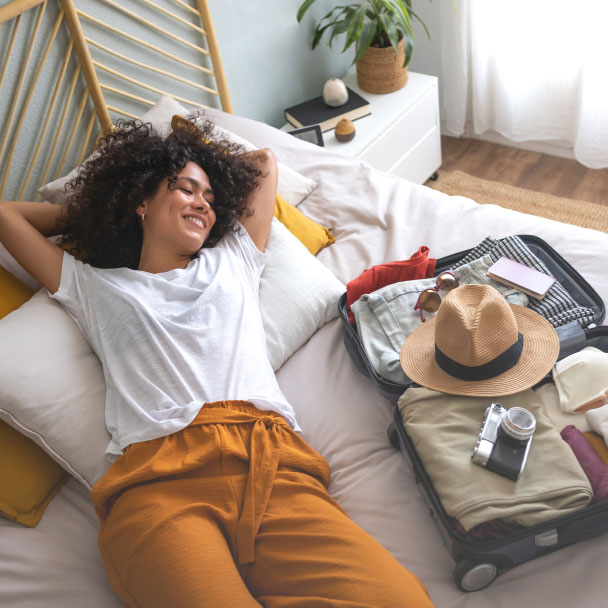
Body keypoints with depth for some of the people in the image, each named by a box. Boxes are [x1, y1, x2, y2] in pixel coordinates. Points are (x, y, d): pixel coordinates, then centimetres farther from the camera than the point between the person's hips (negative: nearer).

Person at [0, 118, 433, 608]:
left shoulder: (232, 261, 32)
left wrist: (199, 145, 52)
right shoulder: (95, 287, 27)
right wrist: (88, 212, 41)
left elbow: (265, 162, 46)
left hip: (271, 460, 3)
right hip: (155, 480, -2)